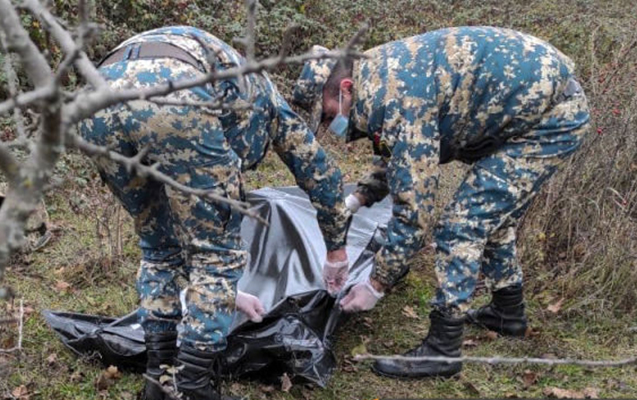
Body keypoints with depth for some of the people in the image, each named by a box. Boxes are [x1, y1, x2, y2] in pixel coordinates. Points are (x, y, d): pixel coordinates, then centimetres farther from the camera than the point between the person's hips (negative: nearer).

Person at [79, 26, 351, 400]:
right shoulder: (261, 95, 38)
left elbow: (190, 227, 51)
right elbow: (321, 172, 41)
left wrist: (223, 293, 60)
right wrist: (337, 250, 53)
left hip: (101, 100, 6)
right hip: (173, 96, -6)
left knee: (158, 246, 26)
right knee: (217, 250, 11)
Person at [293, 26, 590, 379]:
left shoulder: (396, 100, -25)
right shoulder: (377, 74, 5)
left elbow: (413, 207, -24)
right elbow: (398, 156, 23)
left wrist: (376, 285, -15)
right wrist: (356, 199, 10)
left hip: (550, 117, -10)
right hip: (543, 92, 10)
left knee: (462, 223, -11)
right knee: (492, 212, 23)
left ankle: (442, 349, -3)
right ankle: (509, 310, 40)